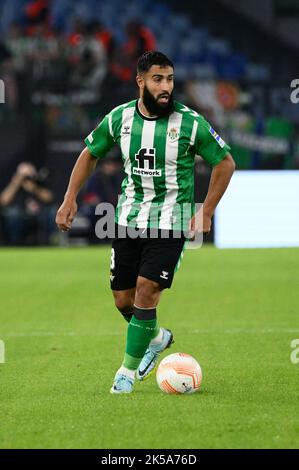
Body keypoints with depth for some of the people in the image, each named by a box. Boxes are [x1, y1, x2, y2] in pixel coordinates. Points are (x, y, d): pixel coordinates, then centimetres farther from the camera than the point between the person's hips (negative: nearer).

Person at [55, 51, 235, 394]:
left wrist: (206, 212, -3)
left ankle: (128, 371, -1)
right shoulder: (119, 118, -3)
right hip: (128, 218, 4)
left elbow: (225, 163, 0)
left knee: (146, 290, -15)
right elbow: (90, 154, 13)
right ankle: (157, 338, 38)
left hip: (171, 222, -4)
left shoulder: (190, 123, -11)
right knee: (122, 299, 7)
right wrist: (70, 199, 4)